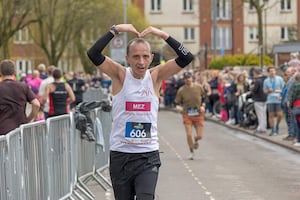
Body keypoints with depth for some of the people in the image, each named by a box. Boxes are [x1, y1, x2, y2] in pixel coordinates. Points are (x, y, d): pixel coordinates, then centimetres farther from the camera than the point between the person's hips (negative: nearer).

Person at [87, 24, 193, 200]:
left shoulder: (156, 76, 0)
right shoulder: (120, 75, -4)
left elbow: (187, 58, -8)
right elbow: (93, 54, -17)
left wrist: (163, 35, -15)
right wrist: (115, 30, -18)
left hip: (148, 156, 0)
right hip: (120, 154, 0)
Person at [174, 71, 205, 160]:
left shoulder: (199, 87, -1)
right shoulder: (181, 90, -5)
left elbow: (204, 98, 13)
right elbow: (177, 102, -1)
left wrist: (203, 106, -3)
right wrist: (178, 107, -22)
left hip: (198, 114, 1)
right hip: (187, 115, -1)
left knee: (200, 136, 0)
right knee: (189, 134, -10)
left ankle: (195, 140, 39)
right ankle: (191, 152, 10)